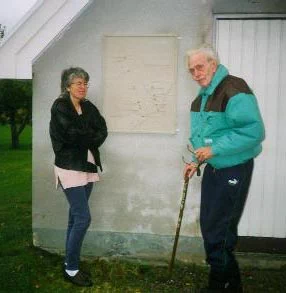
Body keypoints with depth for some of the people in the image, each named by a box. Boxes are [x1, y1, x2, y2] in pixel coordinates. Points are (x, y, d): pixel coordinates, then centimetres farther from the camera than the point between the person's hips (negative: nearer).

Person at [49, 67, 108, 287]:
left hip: (88, 166, 6)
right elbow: (71, 134, -19)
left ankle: (71, 264, 23)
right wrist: (91, 137, -4)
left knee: (76, 217, 12)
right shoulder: (60, 107, -7)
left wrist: (84, 139, -14)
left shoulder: (89, 107, 11)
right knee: (83, 218, -10)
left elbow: (103, 131, 0)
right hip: (70, 167, -6)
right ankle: (71, 269, 5)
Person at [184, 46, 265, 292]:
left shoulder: (234, 90, -19)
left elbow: (254, 131, -27)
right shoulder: (203, 96, 11)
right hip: (213, 168, 9)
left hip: (234, 170, -9)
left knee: (219, 231, -2)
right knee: (208, 224, 15)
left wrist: (214, 149, -25)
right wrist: (197, 161, 9)